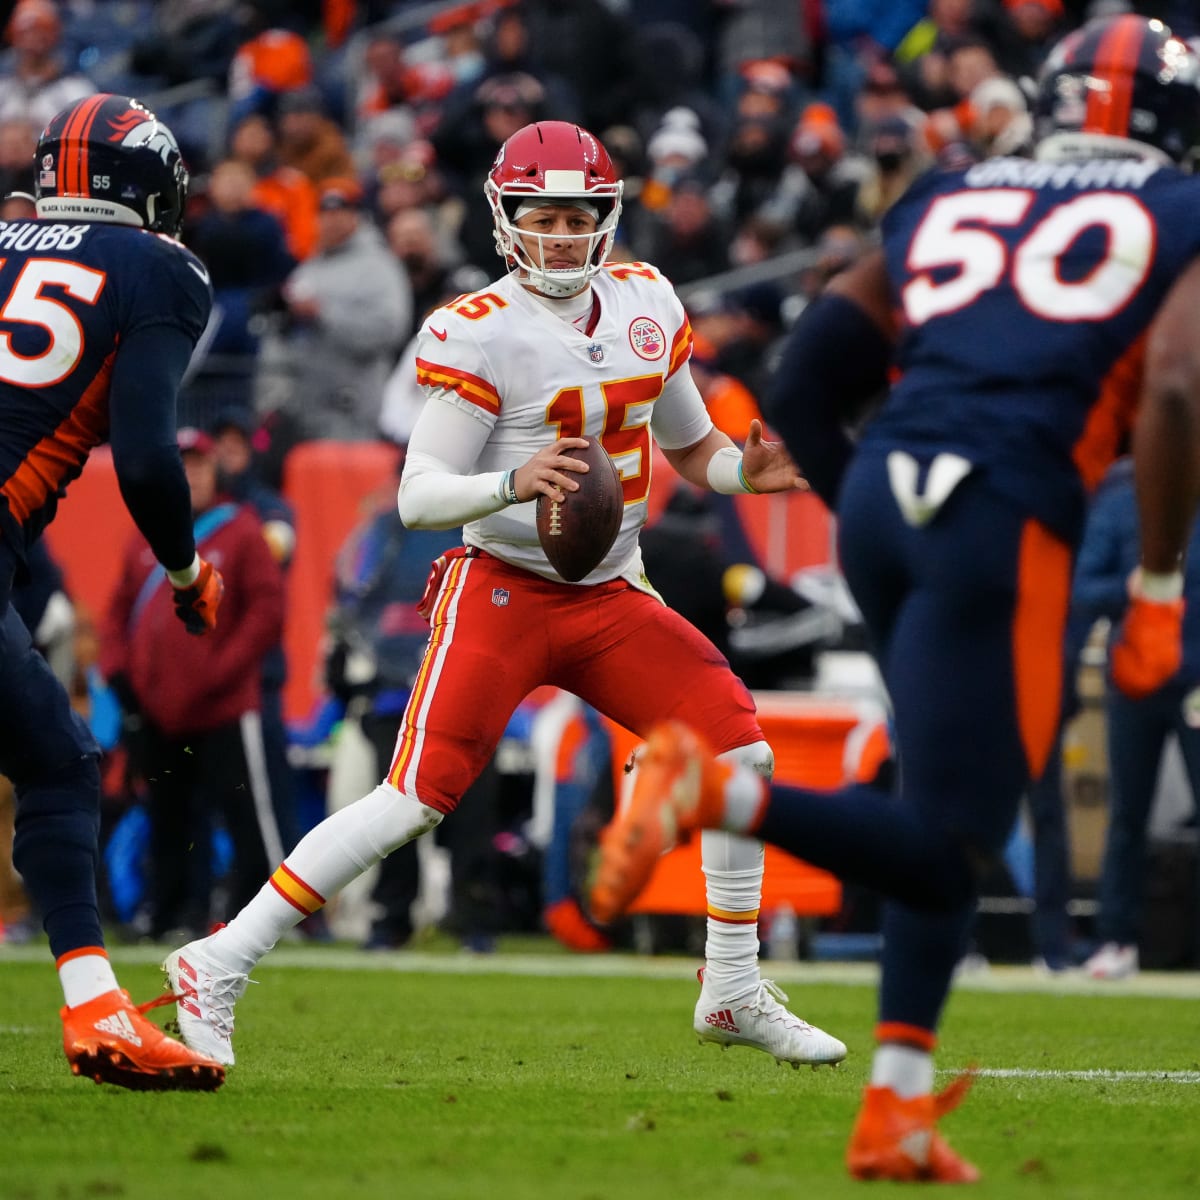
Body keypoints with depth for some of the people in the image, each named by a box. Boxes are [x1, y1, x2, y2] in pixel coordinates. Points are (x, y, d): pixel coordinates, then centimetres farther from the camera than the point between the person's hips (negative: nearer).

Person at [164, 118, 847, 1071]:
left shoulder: (645, 304, 6)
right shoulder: (479, 333, -13)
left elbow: (691, 447, 17)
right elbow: (418, 497, -16)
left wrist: (746, 471, -5)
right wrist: (513, 483, -34)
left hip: (612, 598, 6)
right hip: (503, 590, -6)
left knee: (742, 752, -4)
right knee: (418, 795, -16)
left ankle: (734, 993, 10)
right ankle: (218, 965, -9)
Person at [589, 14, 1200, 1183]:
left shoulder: (946, 203, 23)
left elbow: (801, 393, 18)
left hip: (879, 498, 6)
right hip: (1003, 518, -6)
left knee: (949, 818, 19)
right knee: (946, 849, -3)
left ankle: (897, 1109, 13)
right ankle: (714, 789, -25)